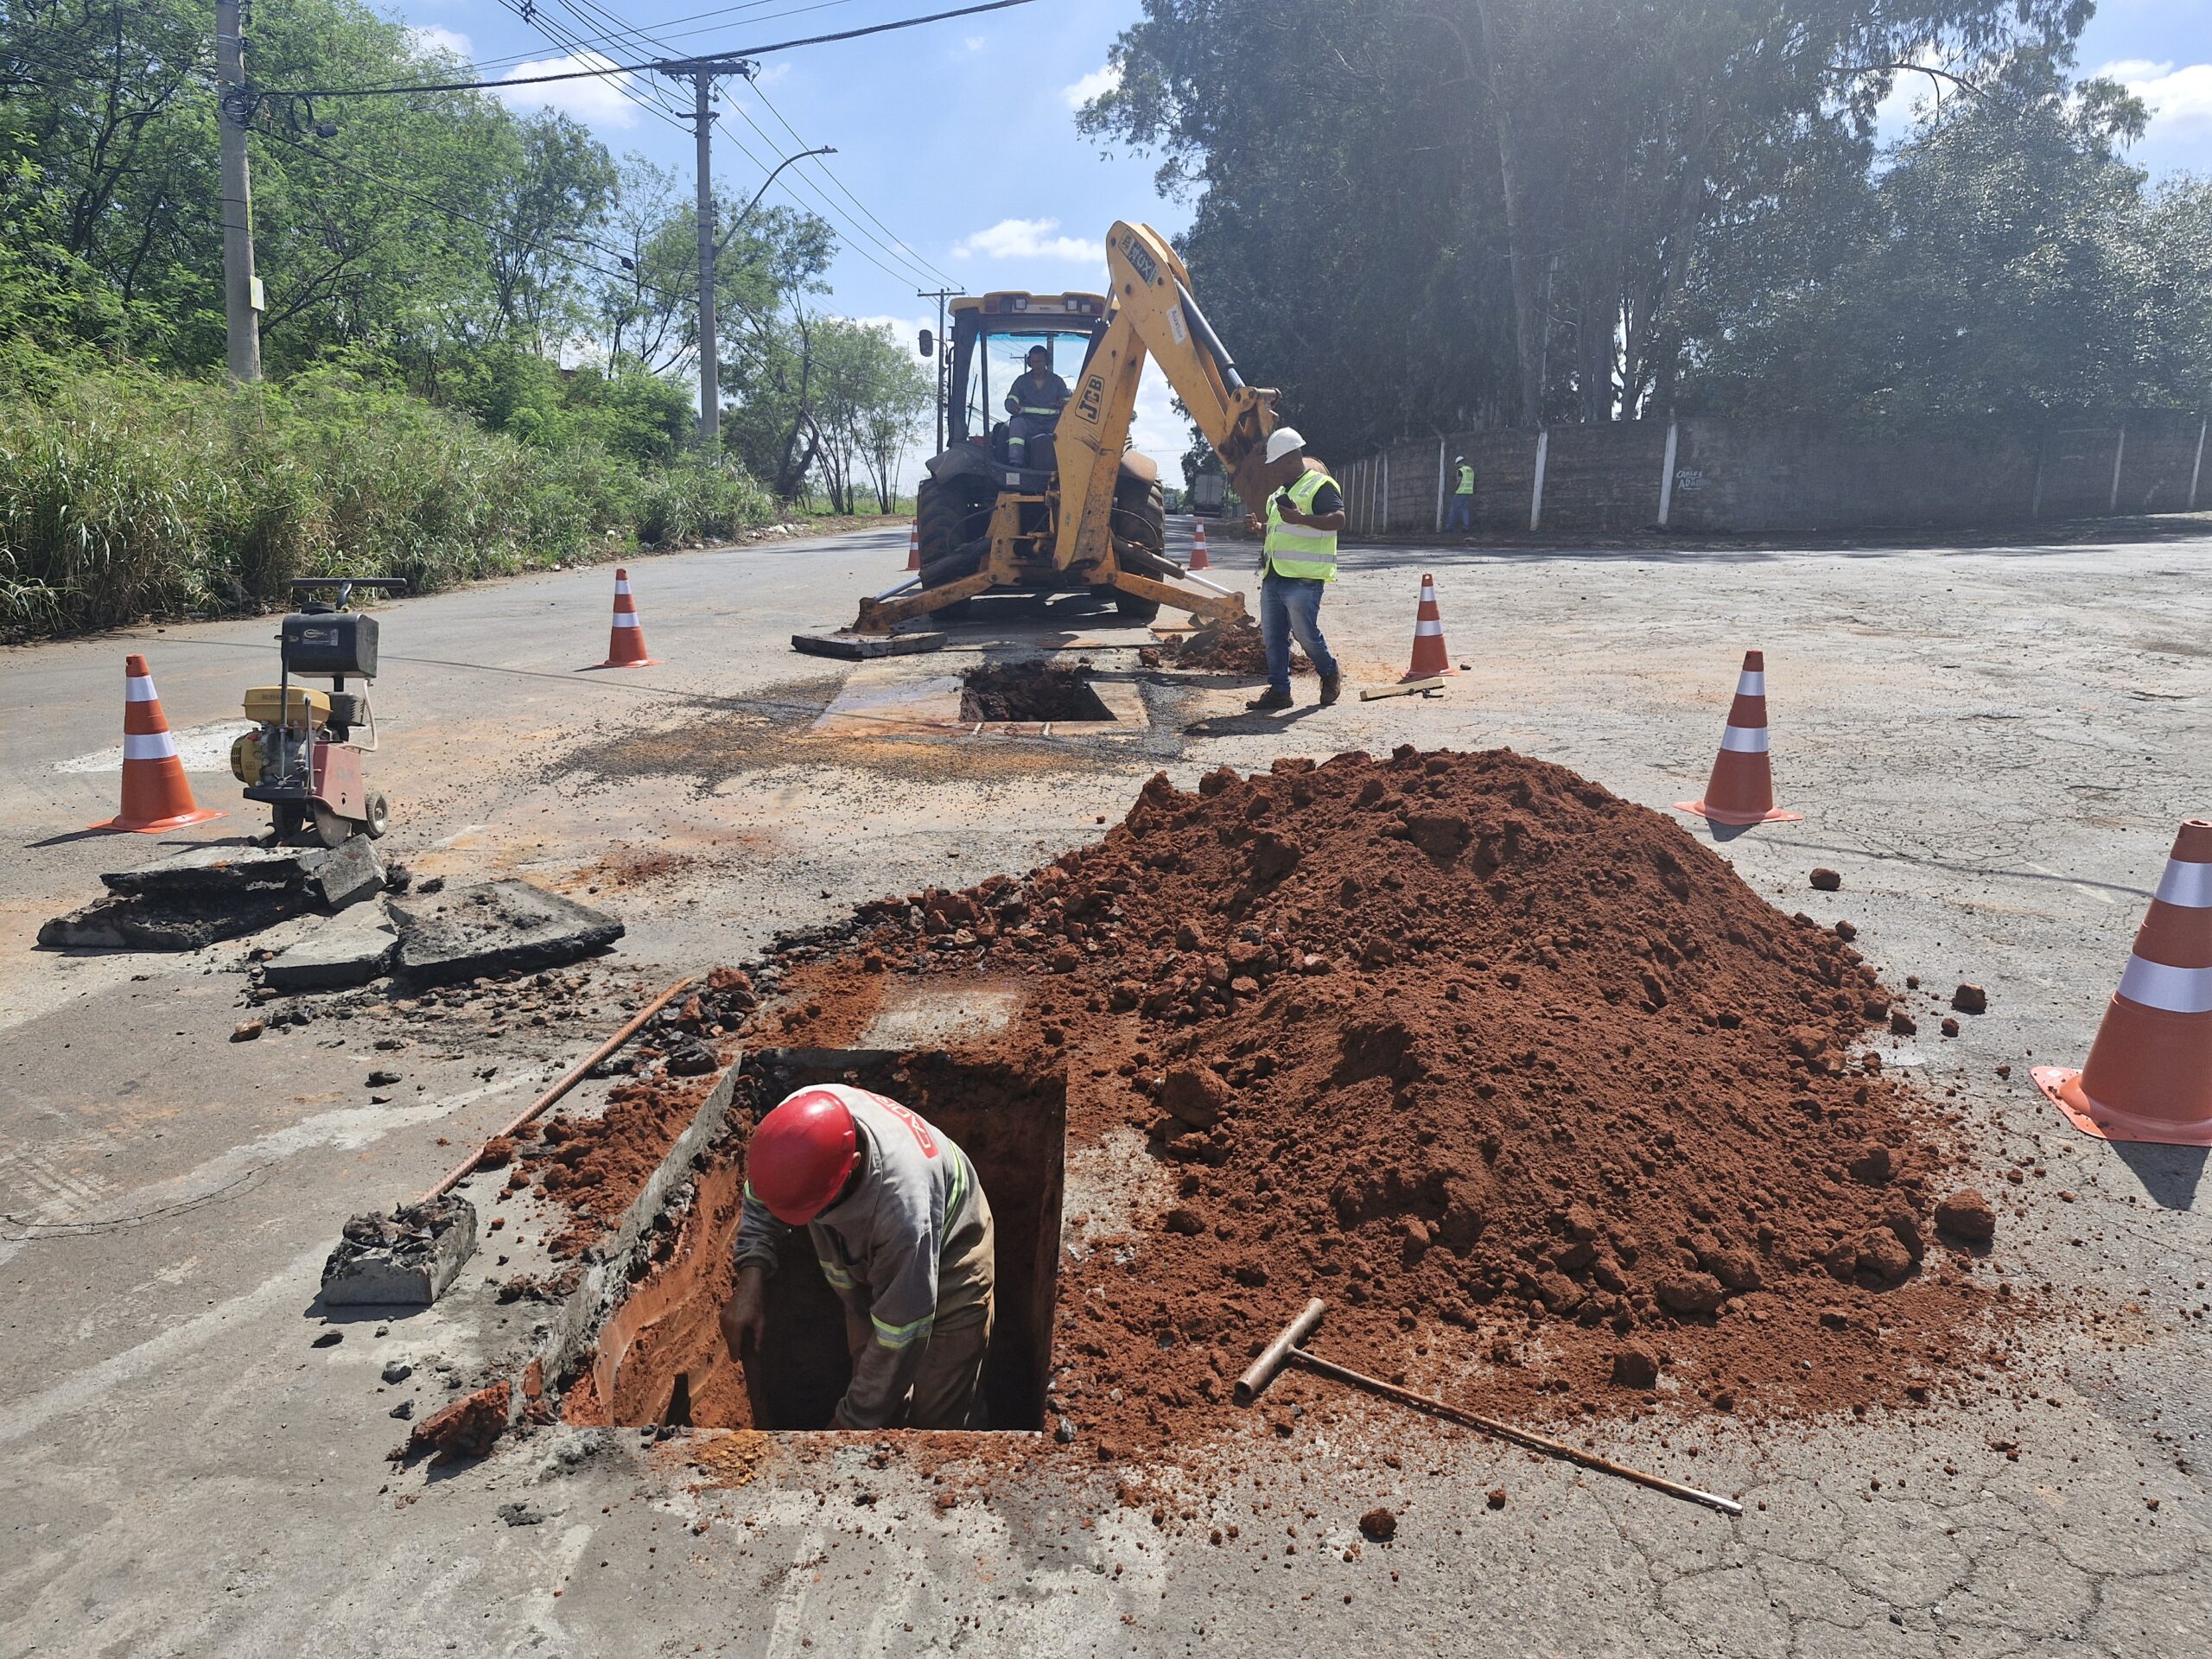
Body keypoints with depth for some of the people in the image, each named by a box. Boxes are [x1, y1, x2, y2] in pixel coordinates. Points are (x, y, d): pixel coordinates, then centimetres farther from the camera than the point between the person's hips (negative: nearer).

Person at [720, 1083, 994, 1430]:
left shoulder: (903, 1207, -46)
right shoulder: (800, 1120, -31)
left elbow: (899, 1336, -34)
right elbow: (759, 1204, -9)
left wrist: (851, 1423, -23)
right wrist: (751, 1278, -24)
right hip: (869, 1264, 5)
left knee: (938, 1418, -2)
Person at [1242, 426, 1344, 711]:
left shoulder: (1320, 485, -7)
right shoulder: (1280, 492, 23)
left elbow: (1339, 519, -20)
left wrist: (1301, 518, -30)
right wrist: (1258, 527, 14)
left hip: (1303, 578, -9)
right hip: (1273, 577, 9)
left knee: (1305, 633, -5)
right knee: (1273, 636, 6)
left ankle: (1331, 676, 18)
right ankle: (1279, 690, 12)